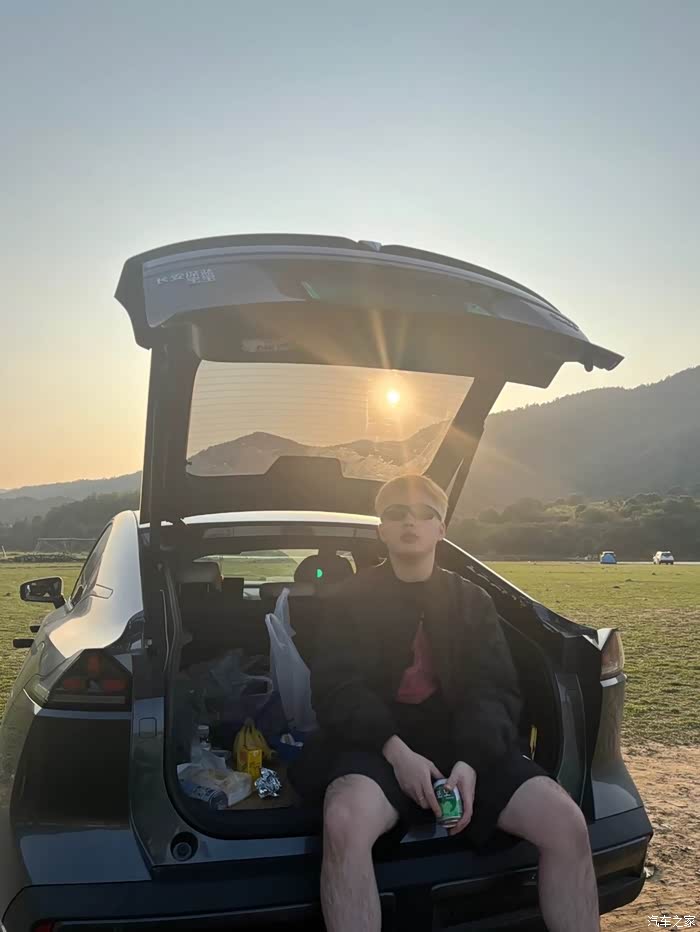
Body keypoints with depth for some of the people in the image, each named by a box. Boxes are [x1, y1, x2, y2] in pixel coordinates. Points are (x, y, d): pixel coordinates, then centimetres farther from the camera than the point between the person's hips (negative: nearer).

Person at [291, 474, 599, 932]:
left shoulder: (474, 601, 16)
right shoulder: (349, 600, 9)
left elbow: (495, 689, 5)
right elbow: (336, 688, -2)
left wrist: (470, 760, -15)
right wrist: (395, 750, -19)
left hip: (469, 745, 3)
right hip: (380, 743, -2)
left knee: (567, 824, -20)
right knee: (345, 824, -35)